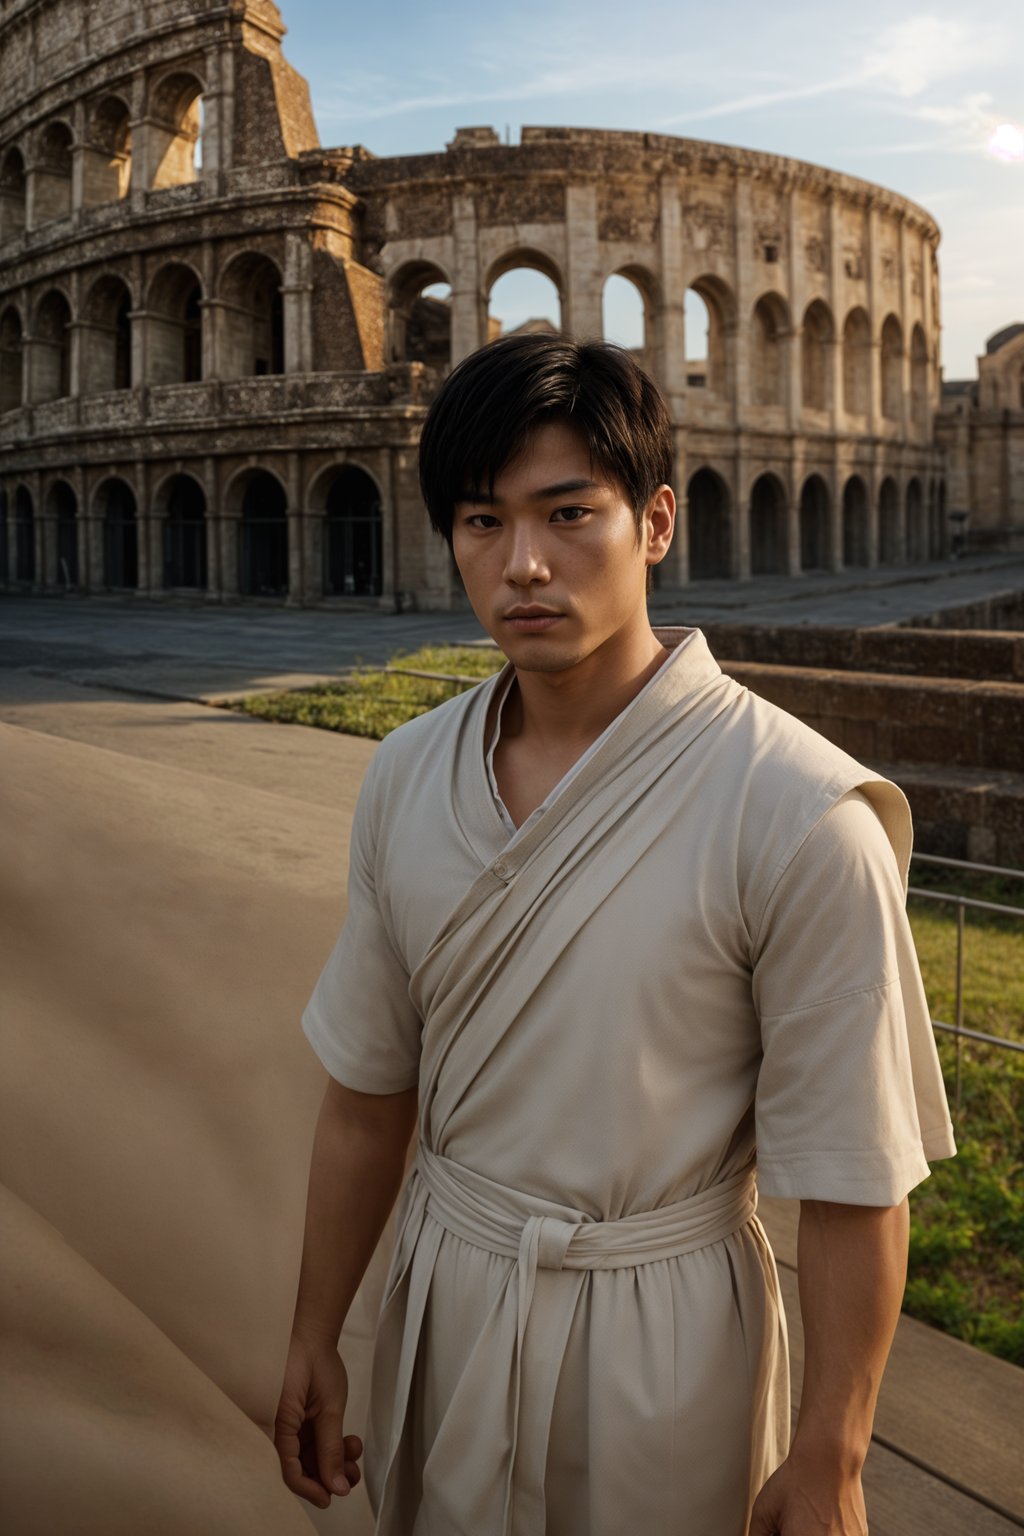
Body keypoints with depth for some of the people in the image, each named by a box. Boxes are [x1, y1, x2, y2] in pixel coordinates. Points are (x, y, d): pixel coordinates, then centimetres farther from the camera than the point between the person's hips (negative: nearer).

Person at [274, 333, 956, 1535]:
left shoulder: (799, 819, -22)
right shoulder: (406, 779, -5)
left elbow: (850, 1177, -16)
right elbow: (368, 1091, 3)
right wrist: (312, 1339, 8)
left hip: (661, 1331, -4)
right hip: (445, 1302, 5)